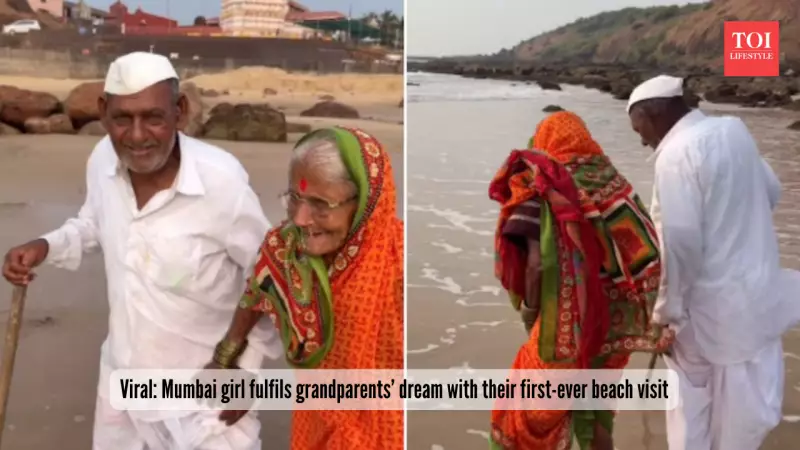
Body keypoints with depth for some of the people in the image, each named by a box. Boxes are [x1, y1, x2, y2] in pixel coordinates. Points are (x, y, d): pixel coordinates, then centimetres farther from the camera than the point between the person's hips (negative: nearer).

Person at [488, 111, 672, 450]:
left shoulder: (543, 188, -13)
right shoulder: (612, 179, 3)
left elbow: (537, 262, -20)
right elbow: (641, 244, 4)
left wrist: (529, 309, -4)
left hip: (573, 320, -5)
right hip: (620, 315, 6)